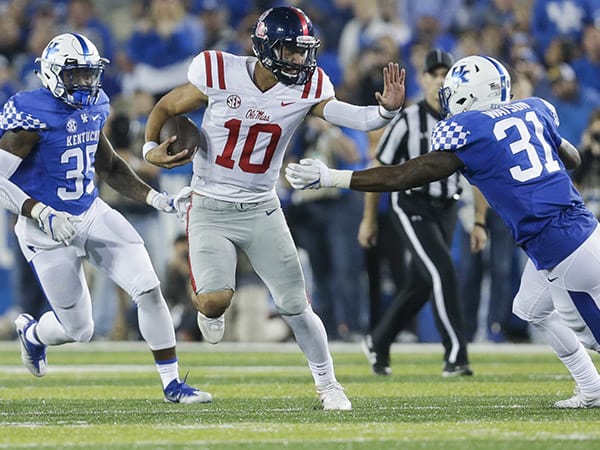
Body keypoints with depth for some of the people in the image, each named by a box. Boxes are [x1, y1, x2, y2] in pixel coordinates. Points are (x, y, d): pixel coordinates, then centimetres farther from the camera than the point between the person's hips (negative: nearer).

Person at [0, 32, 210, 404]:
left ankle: (172, 384, 3)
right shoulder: (33, 116, -21)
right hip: (49, 232, -6)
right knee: (79, 330, 4)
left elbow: (109, 167, 18)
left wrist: (154, 197, 6)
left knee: (149, 290, -8)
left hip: (93, 214, 6)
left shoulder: (92, 108, 2)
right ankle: (32, 333, 40)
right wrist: (44, 215, -34)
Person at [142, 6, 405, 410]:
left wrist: (385, 110, -44)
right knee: (215, 301, -22)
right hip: (210, 209, -2)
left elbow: (348, 116, -25)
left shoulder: (307, 89, -9)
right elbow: (165, 108, 1)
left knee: (295, 305, 3)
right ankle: (209, 308, 16)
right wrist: (151, 148, -14)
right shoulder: (221, 74, -14)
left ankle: (328, 384, 23)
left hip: (261, 210, 2)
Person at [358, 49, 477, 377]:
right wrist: (369, 219, 0)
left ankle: (378, 344, 30)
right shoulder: (407, 121, -10)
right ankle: (455, 356, -21)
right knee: (443, 271, -21)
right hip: (411, 207, -5)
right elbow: (379, 169, -3)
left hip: (446, 211, 5)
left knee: (420, 286, 10)